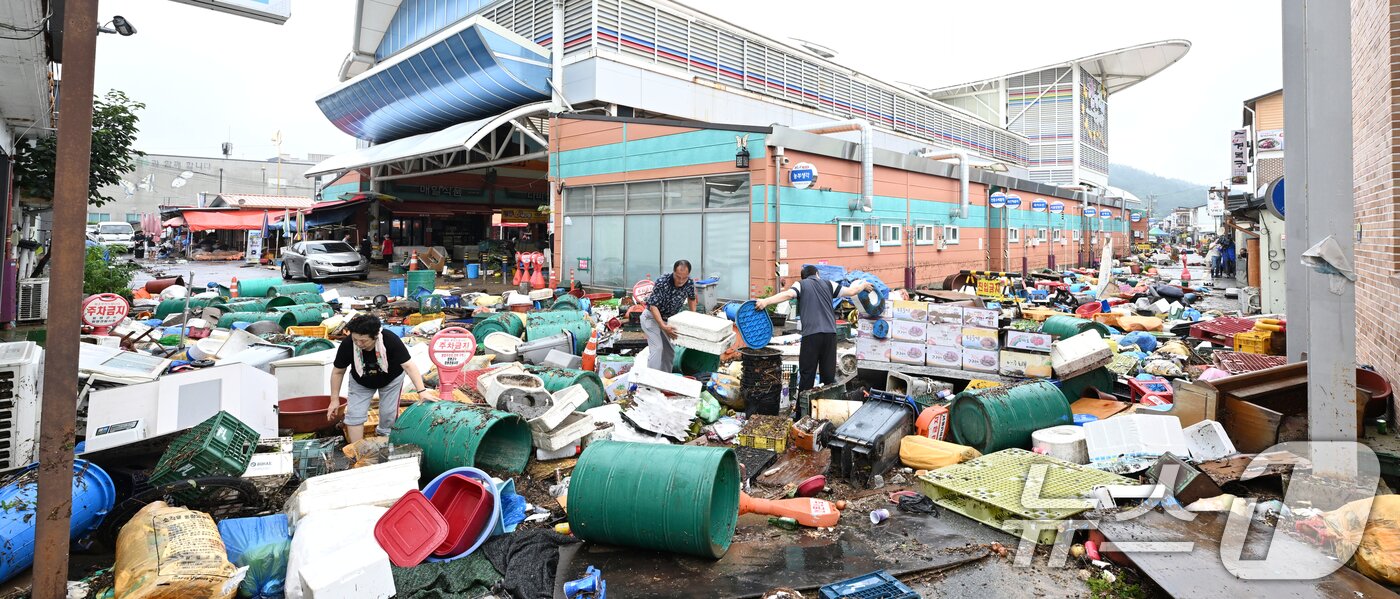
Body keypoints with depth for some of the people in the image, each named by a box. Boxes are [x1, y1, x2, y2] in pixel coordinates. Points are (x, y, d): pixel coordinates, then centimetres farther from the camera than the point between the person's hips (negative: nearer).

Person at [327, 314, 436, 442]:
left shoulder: (390, 339, -38)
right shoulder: (347, 345, -31)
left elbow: (408, 365, -37)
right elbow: (338, 372, -15)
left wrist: (422, 391, -44)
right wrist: (334, 400, -9)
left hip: (391, 379, -1)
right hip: (360, 382, 1)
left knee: (388, 413, 0)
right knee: (354, 414, -5)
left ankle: (383, 435, 32)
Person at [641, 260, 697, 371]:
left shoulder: (690, 283, -15)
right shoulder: (662, 283, -31)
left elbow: (691, 298, 7)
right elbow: (653, 305, -31)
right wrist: (663, 326, -41)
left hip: (668, 319, 6)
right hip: (652, 317, -6)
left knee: (670, 350, 9)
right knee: (657, 348, -19)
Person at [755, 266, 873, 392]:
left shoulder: (800, 284, 10)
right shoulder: (828, 284, 17)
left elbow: (788, 294, -11)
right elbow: (851, 291, 21)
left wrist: (766, 301, -20)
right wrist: (863, 285, 41)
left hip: (811, 334, -2)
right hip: (830, 333, 3)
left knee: (807, 373, 2)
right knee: (829, 373, 9)